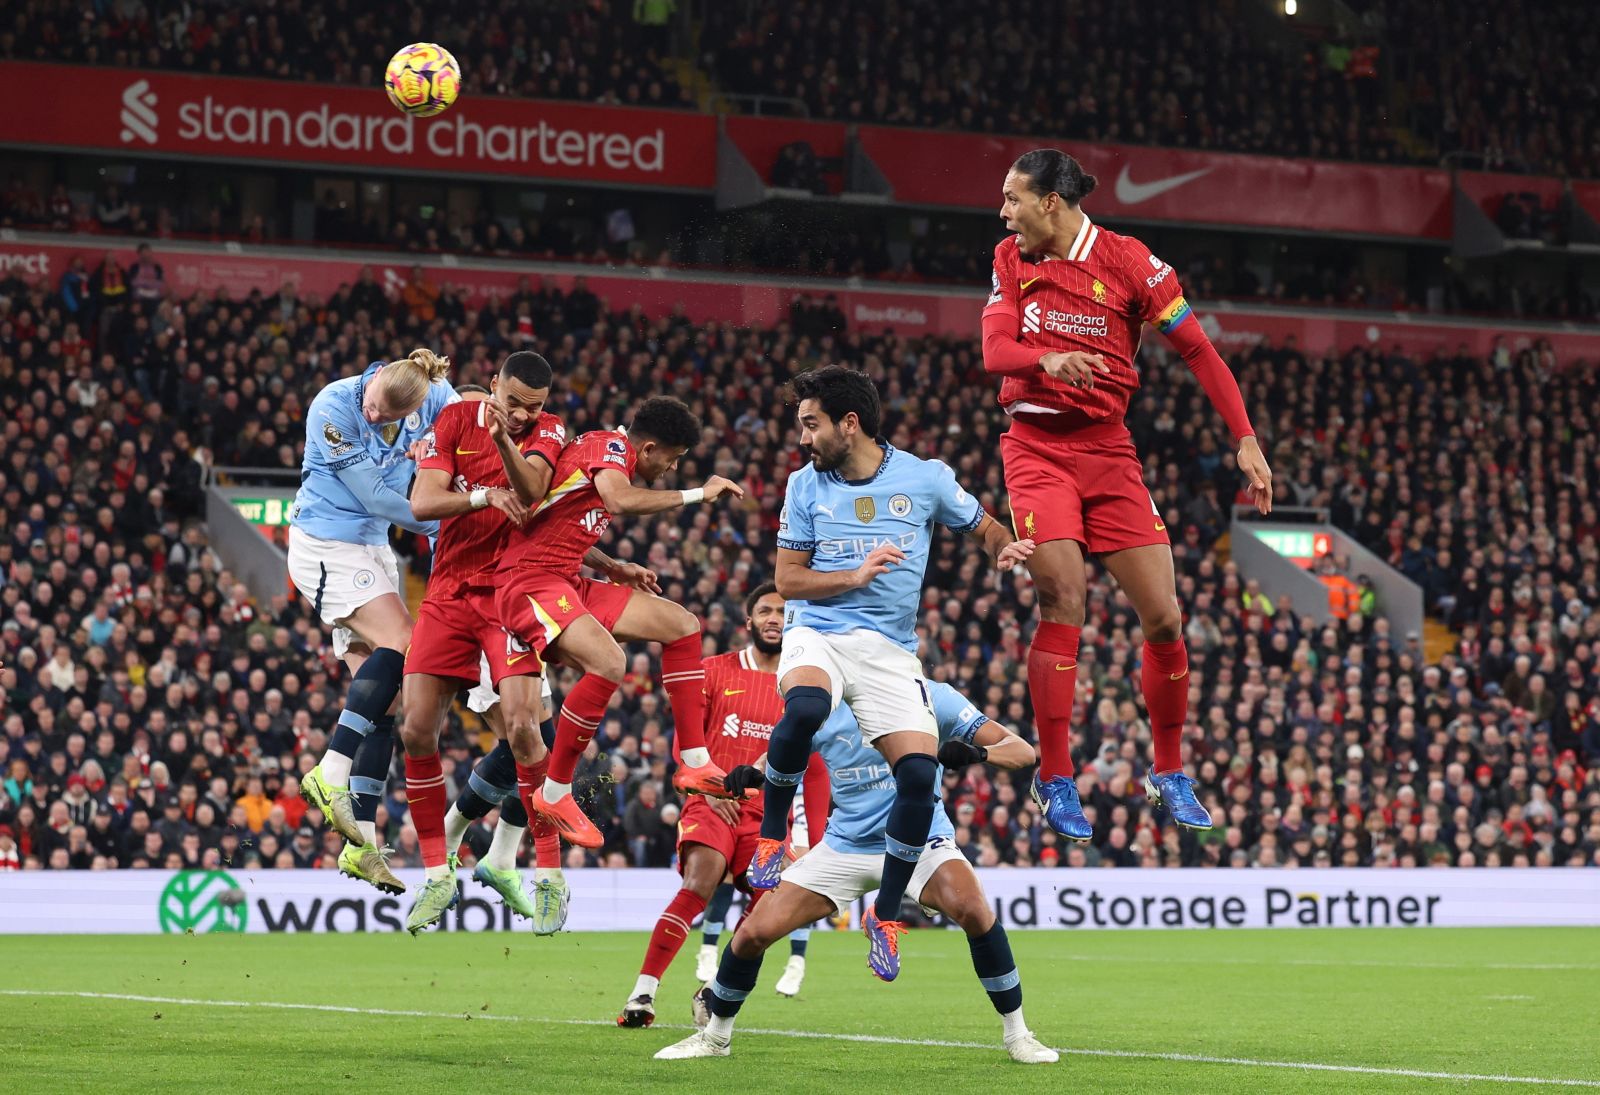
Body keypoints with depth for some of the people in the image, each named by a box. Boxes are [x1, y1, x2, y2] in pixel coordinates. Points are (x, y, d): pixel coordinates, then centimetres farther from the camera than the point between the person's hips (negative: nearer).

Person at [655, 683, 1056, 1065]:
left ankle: (1017, 1034, -15)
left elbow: (1023, 752, -16)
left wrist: (977, 753, -38)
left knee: (972, 909, -32)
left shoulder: (929, 697, -14)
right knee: (754, 932, -7)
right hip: (846, 843, 2)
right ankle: (714, 1036, 20)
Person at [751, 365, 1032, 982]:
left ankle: (886, 913, 2)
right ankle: (771, 832, -14)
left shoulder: (925, 479, 3)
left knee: (919, 772, -18)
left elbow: (986, 530, 16)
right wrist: (855, 576, -10)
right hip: (818, 636, -1)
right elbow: (787, 580, 7)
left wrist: (1007, 549, -8)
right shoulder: (806, 485, 6)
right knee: (805, 709, -37)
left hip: (891, 652, 1)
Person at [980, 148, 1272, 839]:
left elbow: (1197, 349, -2)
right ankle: (1056, 781, -9)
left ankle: (1169, 775, 15)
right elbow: (994, 350, -3)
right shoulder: (1011, 260, 6)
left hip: (1109, 451, 0)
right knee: (1062, 603, -17)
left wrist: (1246, 439, -8)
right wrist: (1046, 360, -25)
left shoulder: (1128, 262, -5)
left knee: (1164, 618, -4)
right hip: (1036, 448, 0)